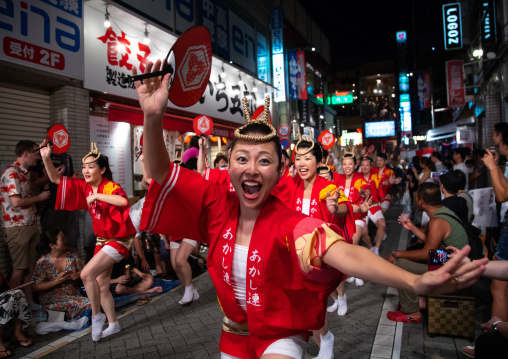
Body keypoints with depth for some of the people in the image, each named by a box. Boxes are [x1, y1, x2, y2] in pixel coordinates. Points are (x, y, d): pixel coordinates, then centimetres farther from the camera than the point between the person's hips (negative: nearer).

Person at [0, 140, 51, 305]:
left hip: (30, 225, 9)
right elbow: (16, 202, -21)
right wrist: (39, 197, -9)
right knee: (19, 268, -2)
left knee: (30, 266, 11)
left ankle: (29, 302, 20)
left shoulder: (24, 172, 16)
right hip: (17, 227, -9)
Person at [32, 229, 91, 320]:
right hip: (52, 301, -4)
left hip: (74, 296, 4)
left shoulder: (72, 253, 4)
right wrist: (56, 281, -16)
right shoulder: (43, 262, -7)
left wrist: (77, 275, -10)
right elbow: (36, 288, -6)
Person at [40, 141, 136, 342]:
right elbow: (56, 179, 5)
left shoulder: (110, 186, -21)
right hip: (102, 240, 9)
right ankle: (113, 324, 29)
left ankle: (96, 316, 3)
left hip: (118, 240, -8)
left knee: (87, 274, -18)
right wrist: (46, 158, -8)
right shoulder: (84, 187, 1)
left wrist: (96, 196, -33)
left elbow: (123, 201, -43)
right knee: (101, 285, 13)